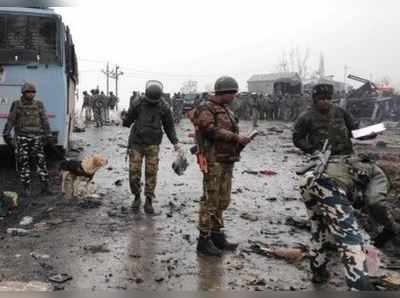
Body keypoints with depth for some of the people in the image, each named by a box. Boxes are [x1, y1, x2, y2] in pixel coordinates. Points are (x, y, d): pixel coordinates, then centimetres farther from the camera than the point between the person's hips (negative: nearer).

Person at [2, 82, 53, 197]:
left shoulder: (39, 104, 4)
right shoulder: (16, 104, 1)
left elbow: (44, 121, 3)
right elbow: (10, 120, -1)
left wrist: (48, 135, -4)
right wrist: (6, 135, -10)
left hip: (36, 138, 1)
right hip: (21, 138, -1)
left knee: (40, 161, -3)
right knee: (23, 163, -1)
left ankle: (45, 186, 2)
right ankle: (27, 188, 6)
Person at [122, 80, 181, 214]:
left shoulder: (164, 107, -5)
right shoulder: (137, 104, -7)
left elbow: (169, 126, 5)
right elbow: (127, 121, 0)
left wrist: (175, 143, -4)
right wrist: (124, 119, -24)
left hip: (153, 145, 0)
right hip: (136, 143, 0)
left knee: (151, 173, -2)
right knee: (134, 172, -3)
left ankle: (148, 202, 9)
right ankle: (137, 198, 18)